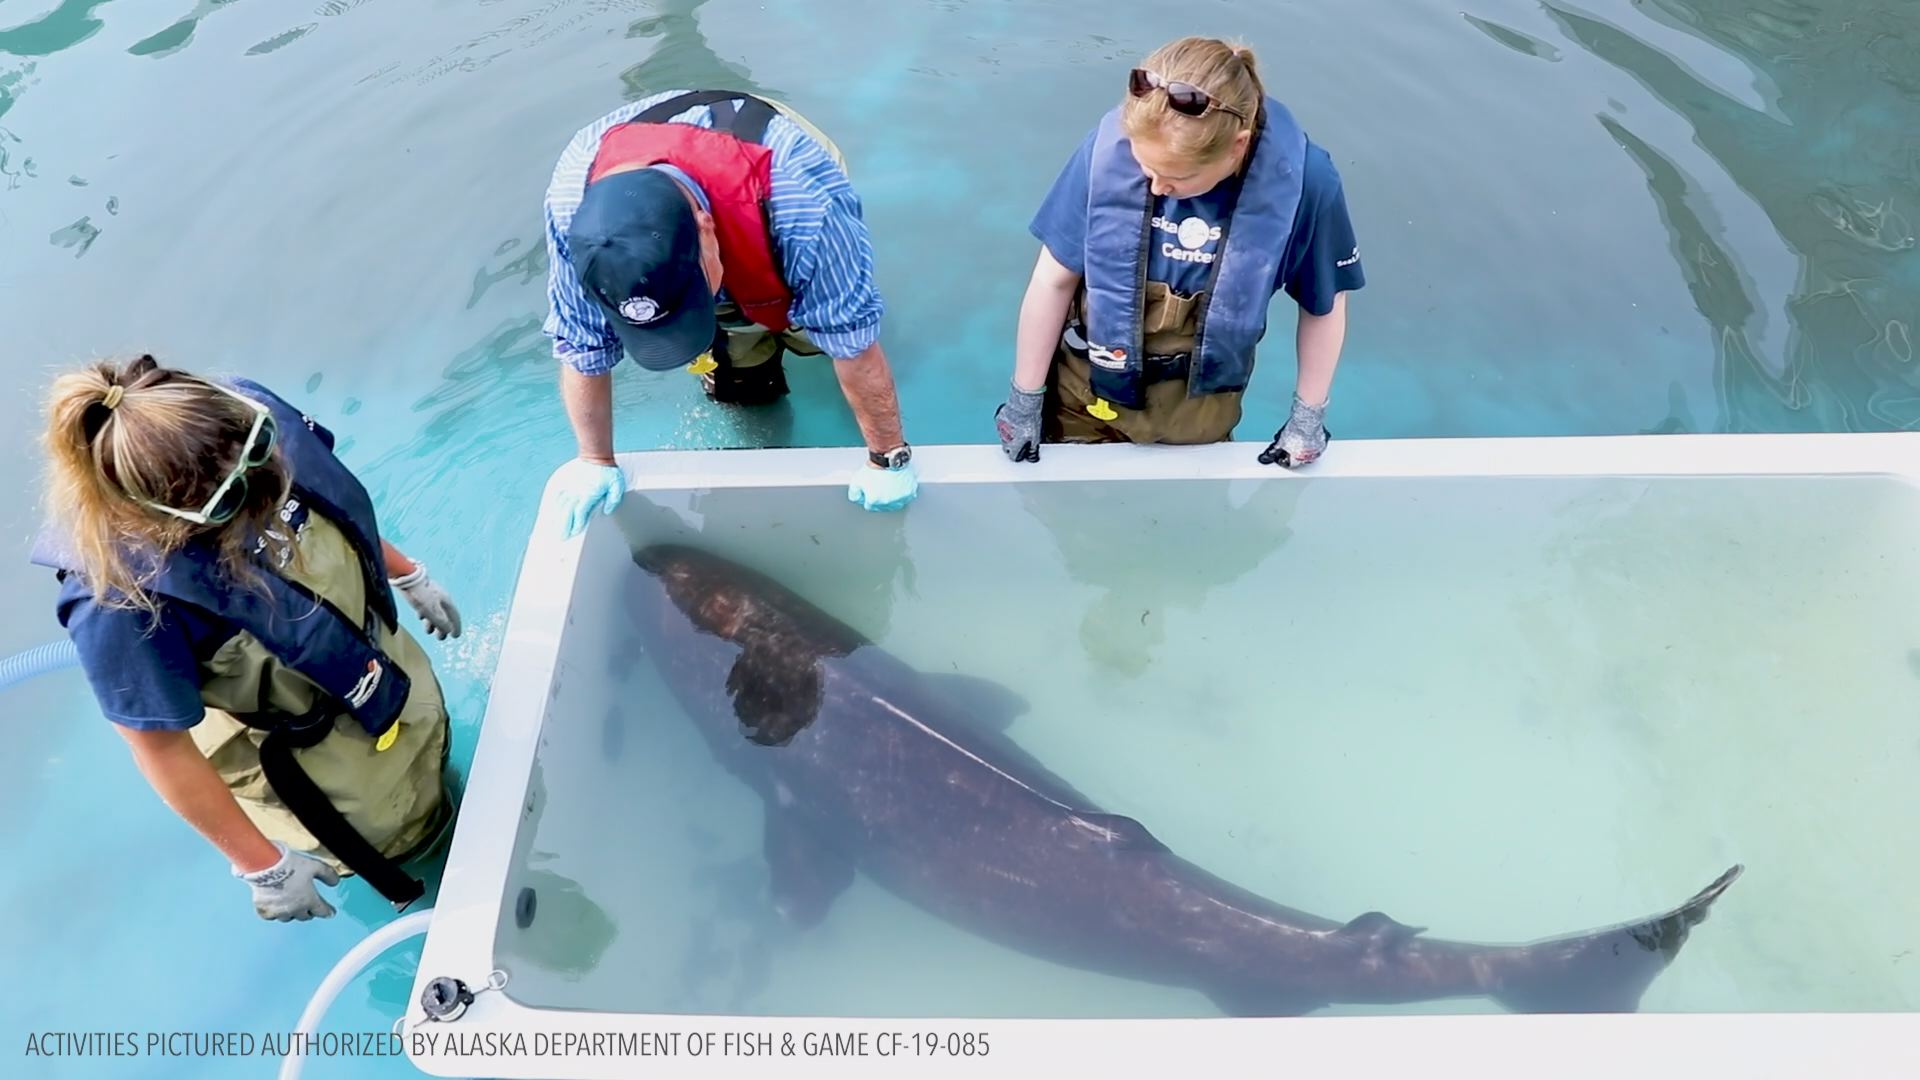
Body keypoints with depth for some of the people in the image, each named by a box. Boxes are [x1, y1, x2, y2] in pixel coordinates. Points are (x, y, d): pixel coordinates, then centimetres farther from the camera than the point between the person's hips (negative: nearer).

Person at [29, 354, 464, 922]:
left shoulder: (247, 412, -27)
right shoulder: (121, 603, -42)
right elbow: (163, 751, -28)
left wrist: (409, 576, 8)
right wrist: (263, 868, -18)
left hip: (376, 648, 5)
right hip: (309, 752, -5)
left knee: (429, 743, 32)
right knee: (405, 833, 20)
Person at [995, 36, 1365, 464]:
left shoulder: (1302, 179, -25)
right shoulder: (1111, 144, -25)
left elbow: (1323, 305, -7)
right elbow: (1055, 280, -12)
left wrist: (1308, 416, 3)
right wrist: (1025, 399, -3)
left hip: (1201, 409, 0)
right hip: (1087, 393, 0)